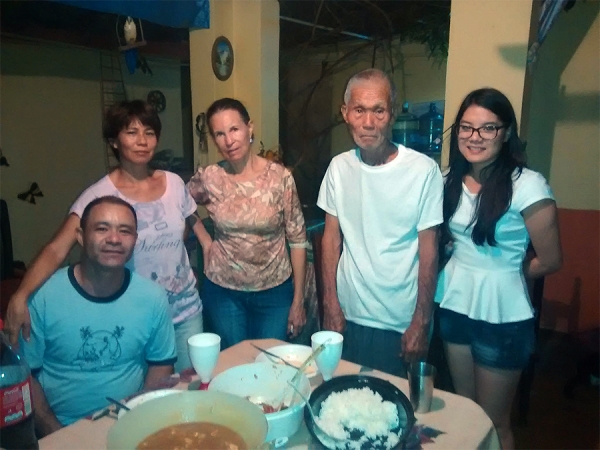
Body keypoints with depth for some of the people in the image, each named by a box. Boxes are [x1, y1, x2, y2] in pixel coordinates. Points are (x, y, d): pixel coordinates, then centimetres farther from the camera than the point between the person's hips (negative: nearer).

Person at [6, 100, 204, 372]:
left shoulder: (174, 183, -3)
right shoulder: (99, 195, -14)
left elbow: (198, 228, 11)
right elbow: (56, 250, -21)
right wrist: (21, 296, -34)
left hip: (187, 310, 3)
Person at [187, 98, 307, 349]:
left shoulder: (280, 177, -12)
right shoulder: (208, 178, -8)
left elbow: (297, 240, -8)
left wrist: (298, 300, -7)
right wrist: (204, 241, 2)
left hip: (275, 291, -1)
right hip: (223, 291, 1)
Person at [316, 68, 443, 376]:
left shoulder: (424, 170, -15)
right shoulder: (339, 167, -3)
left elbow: (428, 250, -10)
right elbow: (331, 237, 3)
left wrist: (421, 323, -7)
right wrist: (331, 305, 1)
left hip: (400, 324, -3)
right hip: (347, 315, 4)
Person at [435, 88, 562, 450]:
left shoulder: (527, 186, -17)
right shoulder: (452, 181, 1)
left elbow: (549, 261, -9)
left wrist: (501, 278, 3)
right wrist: (463, 274, 2)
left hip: (501, 315, -5)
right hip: (454, 305, 6)